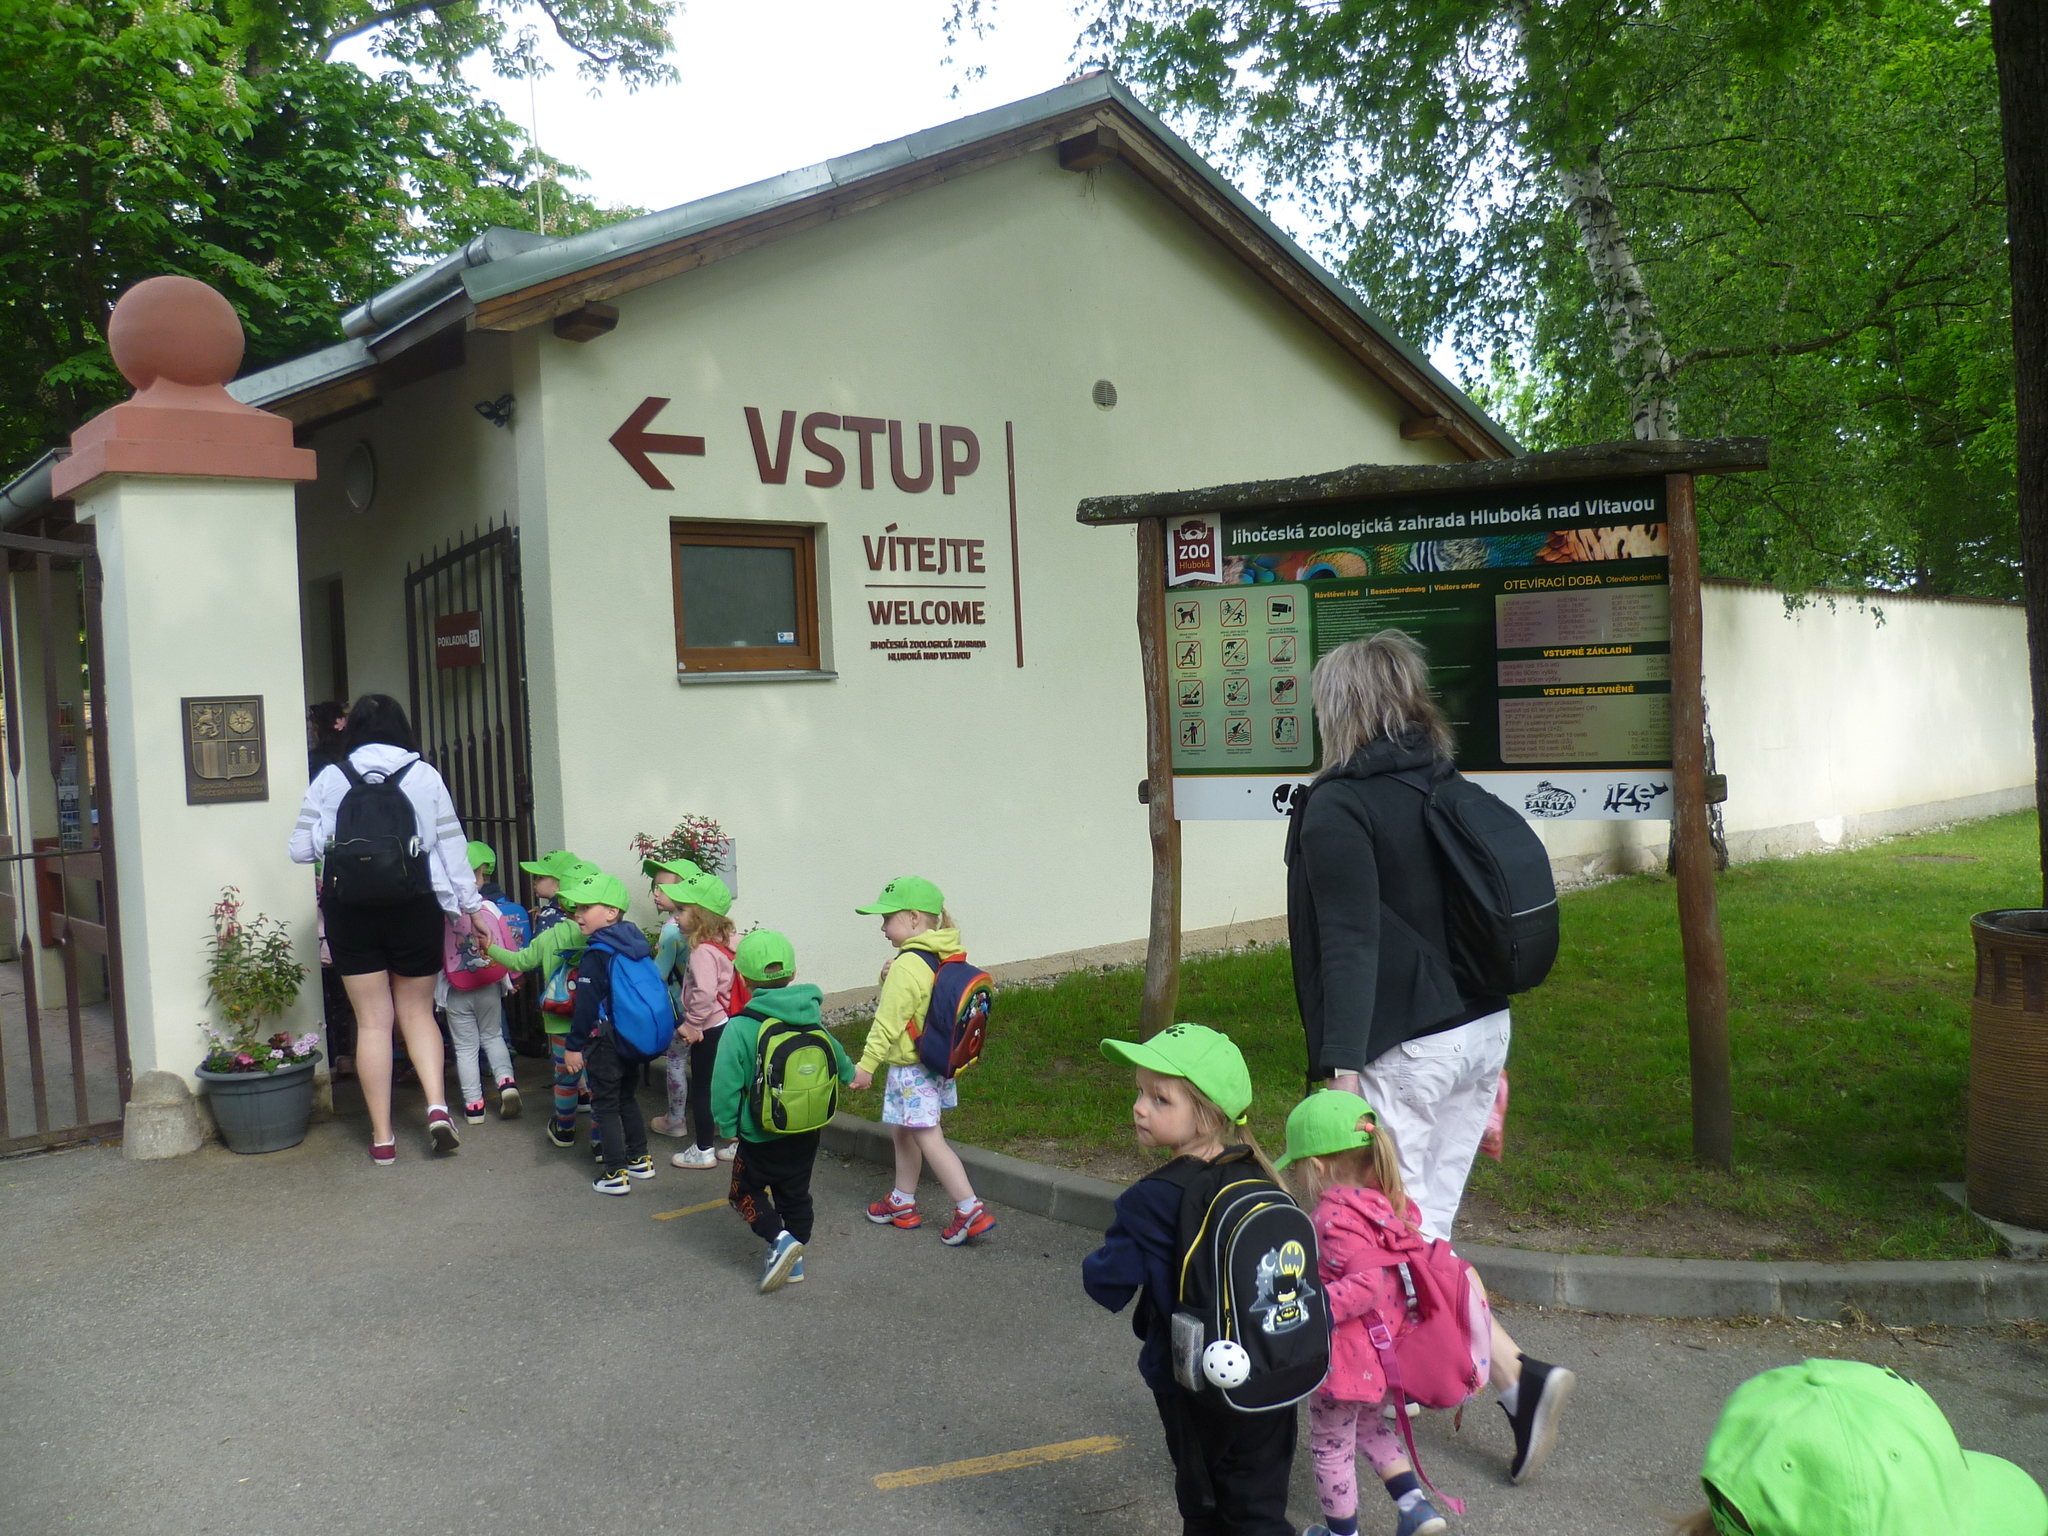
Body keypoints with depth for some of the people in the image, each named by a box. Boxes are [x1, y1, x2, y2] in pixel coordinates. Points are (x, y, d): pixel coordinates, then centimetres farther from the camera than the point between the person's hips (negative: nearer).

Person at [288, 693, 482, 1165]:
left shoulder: (329, 779, -2)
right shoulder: (424, 776, -3)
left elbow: (300, 850, 0)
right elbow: (452, 846, -2)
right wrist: (467, 903, 7)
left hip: (351, 914, 0)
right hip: (414, 910, 0)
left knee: (372, 1020, 7)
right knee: (418, 1011, 15)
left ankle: (382, 1137, 10)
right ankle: (438, 1107, -4)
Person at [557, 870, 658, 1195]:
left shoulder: (595, 956, -19)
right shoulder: (634, 945, 4)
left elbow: (587, 1007, -21)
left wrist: (573, 1045, -13)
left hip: (605, 1043, -8)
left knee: (605, 1106, 3)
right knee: (627, 1098, 22)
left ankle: (615, 1174, 6)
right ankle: (640, 1159, 30)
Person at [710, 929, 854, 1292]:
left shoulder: (740, 1028, -18)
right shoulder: (812, 1020, -2)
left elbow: (726, 1083, -16)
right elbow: (837, 1061, 14)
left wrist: (728, 1125, -1)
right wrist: (851, 1075, 37)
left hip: (760, 1136, -5)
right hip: (807, 1133, 5)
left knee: (746, 1191, 12)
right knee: (795, 1194, 19)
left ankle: (779, 1238, -8)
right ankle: (794, 1260, 22)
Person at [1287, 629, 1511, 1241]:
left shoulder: (1338, 805, -13)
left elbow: (1350, 945, -21)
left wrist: (1341, 1068, -22)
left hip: (1405, 1052, -8)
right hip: (1484, 1031, 8)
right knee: (1432, 1226, 15)